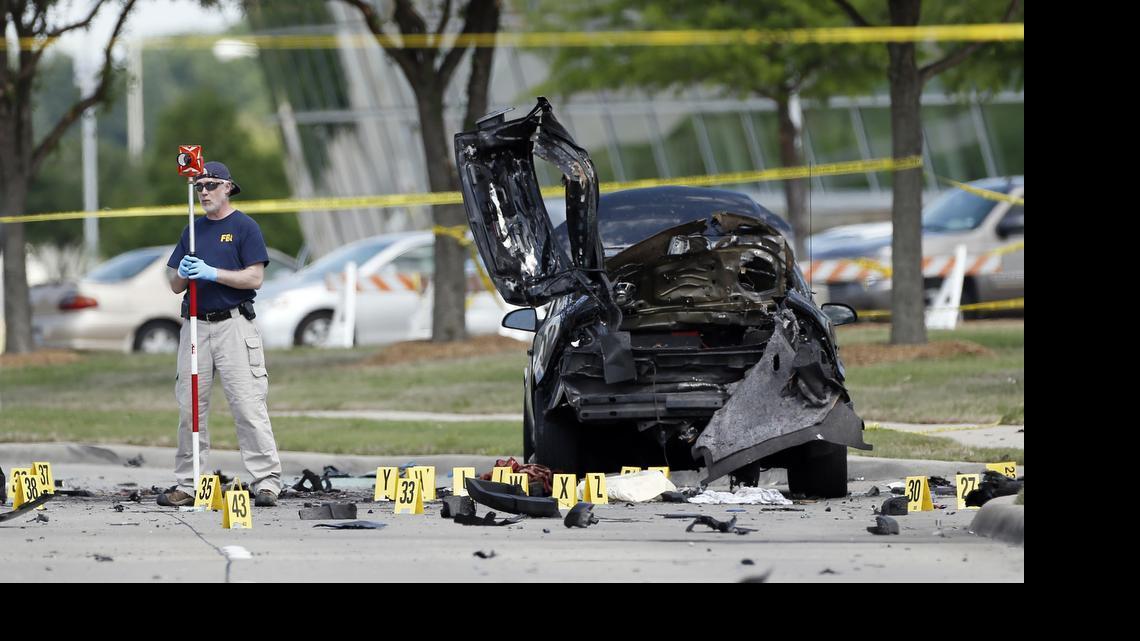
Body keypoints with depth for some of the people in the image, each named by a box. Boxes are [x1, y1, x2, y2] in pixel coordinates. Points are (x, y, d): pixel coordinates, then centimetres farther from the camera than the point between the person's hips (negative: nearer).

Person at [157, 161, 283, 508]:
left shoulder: (244, 227, -1)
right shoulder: (193, 231, 16)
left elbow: (254, 278, -9)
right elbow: (175, 286, 15)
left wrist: (212, 273, -17)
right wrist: (183, 273, -8)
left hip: (233, 325, -6)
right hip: (195, 325, 6)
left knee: (247, 404, -11)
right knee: (189, 407, 5)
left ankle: (266, 481, -12)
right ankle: (187, 484, 9)